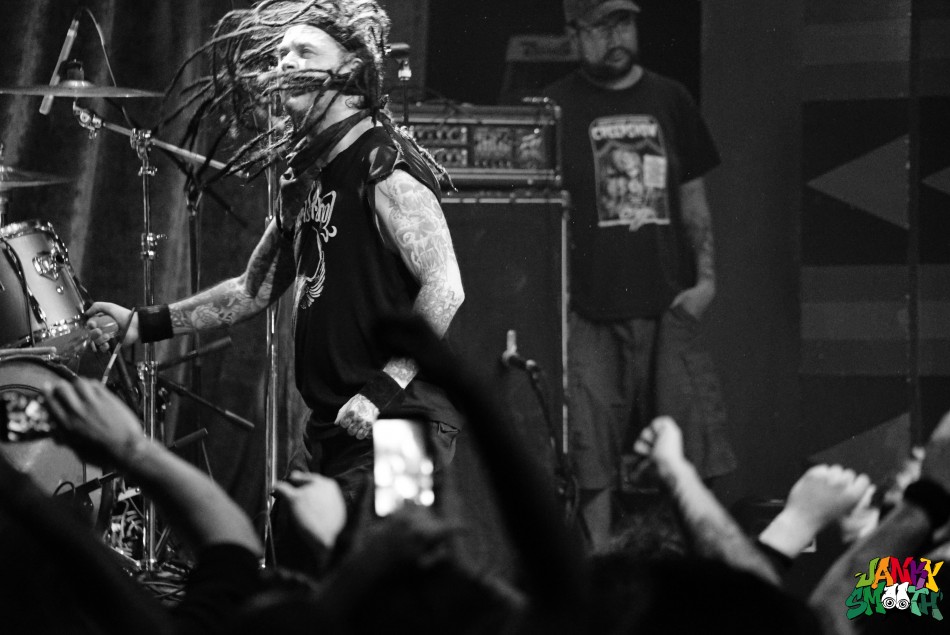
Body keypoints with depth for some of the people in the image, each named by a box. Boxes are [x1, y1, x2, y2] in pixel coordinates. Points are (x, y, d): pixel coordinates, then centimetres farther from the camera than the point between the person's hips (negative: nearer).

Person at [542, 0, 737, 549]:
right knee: (593, 452, -5)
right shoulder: (556, 108, 2)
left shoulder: (669, 101, 12)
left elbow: (693, 200, 16)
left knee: (690, 446, -2)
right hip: (591, 309, -3)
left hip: (669, 303, 3)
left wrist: (706, 278, 4)